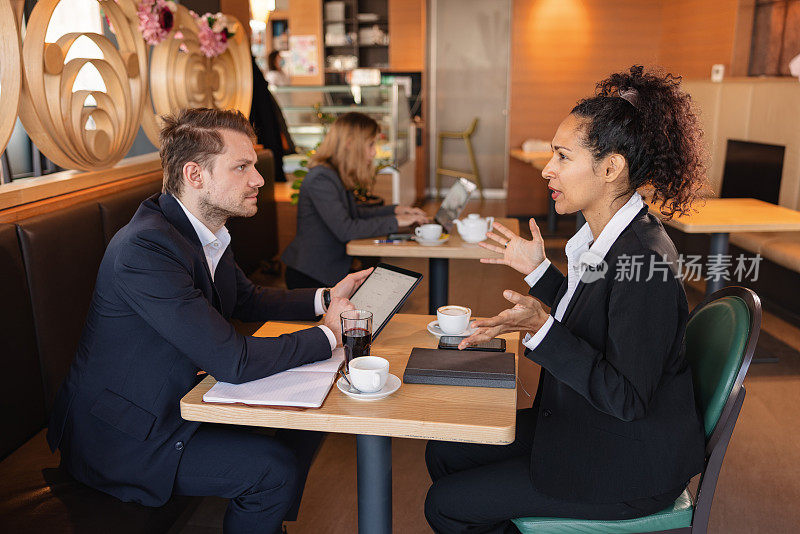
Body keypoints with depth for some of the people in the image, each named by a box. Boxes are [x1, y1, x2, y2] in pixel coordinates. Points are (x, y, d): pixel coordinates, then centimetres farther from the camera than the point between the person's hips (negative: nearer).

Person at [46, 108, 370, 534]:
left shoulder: (206, 234, 0)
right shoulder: (146, 246, -30)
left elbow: (248, 300, 17)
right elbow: (234, 360, -32)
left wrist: (326, 297, 3)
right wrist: (328, 334, -19)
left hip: (181, 399, 9)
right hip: (120, 438, -9)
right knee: (274, 467, -18)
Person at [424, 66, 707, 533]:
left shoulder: (646, 258, -29)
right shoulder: (603, 235, 0)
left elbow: (626, 398, -26)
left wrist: (542, 330, -33)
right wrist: (540, 269, 9)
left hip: (629, 465, -9)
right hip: (585, 428, 9)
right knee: (444, 454, 12)